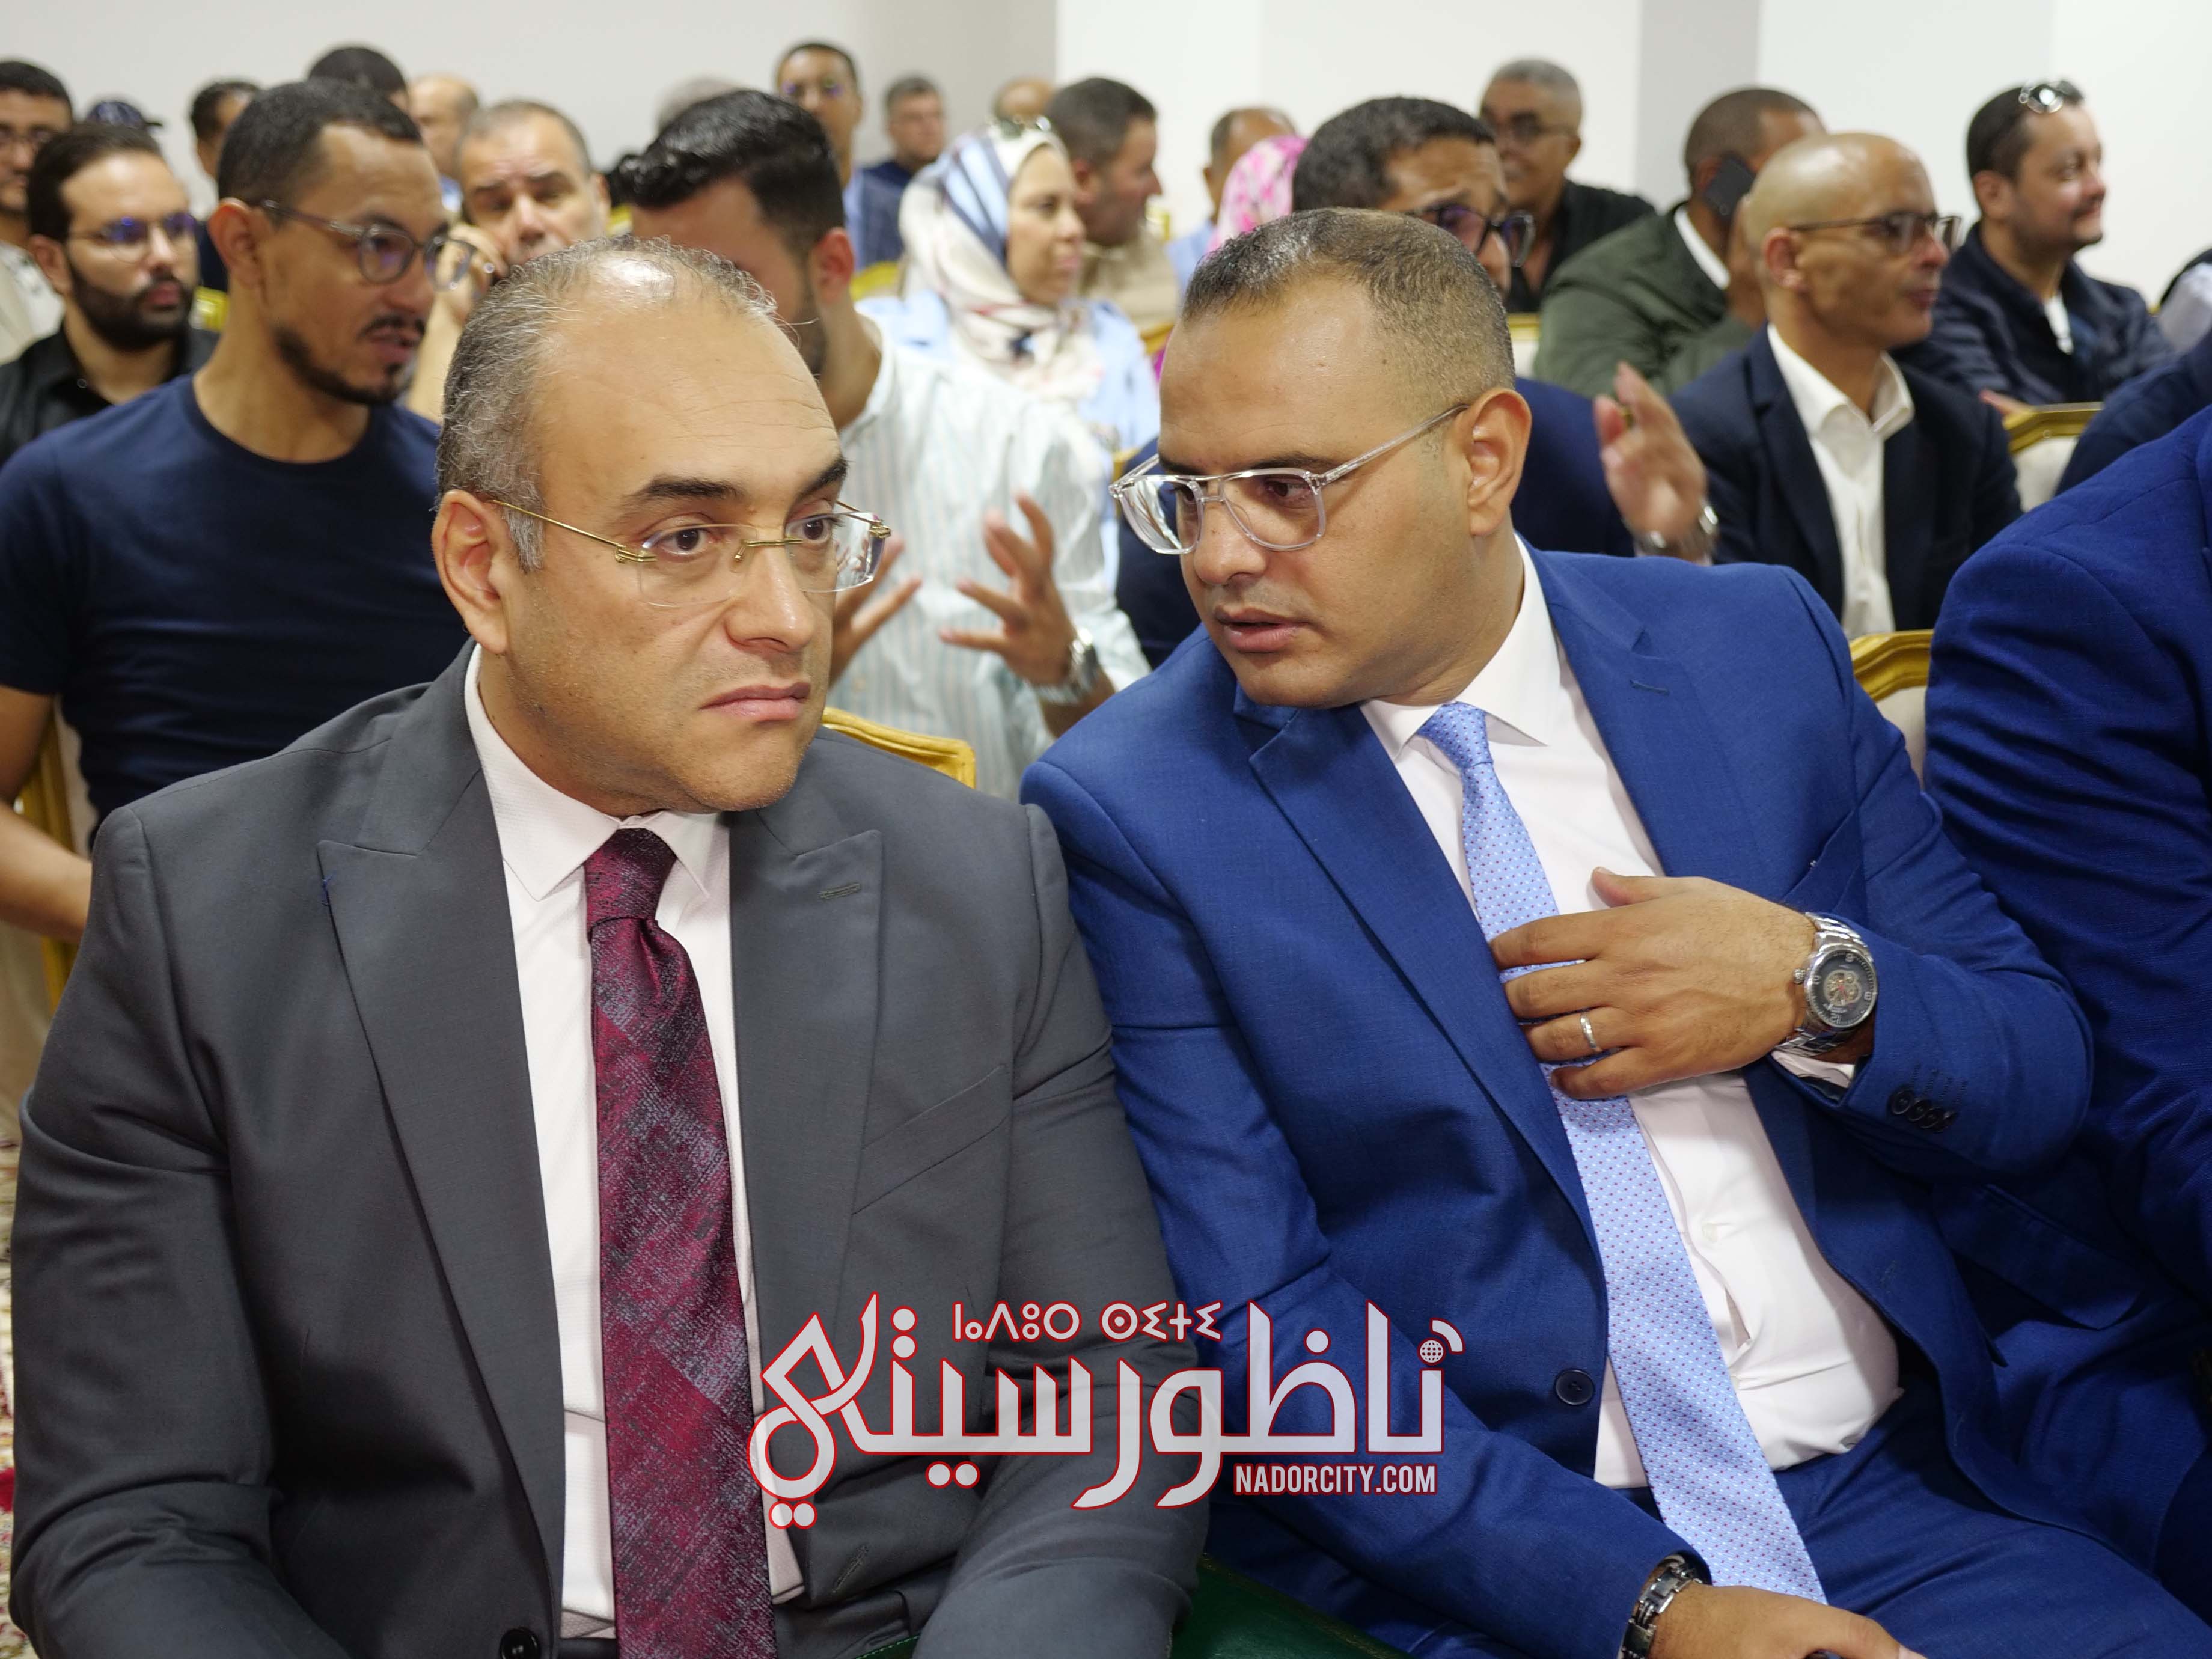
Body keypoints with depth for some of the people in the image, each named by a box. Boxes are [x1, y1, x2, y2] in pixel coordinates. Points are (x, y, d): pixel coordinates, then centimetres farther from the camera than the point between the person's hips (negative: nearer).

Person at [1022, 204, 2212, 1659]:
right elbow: (1249, 1322, -9)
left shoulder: (1760, 646, 6)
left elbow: (2045, 1075, 10)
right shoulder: (1126, 813, -4)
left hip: (1906, 1485, 3)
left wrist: (1818, 988, -10)